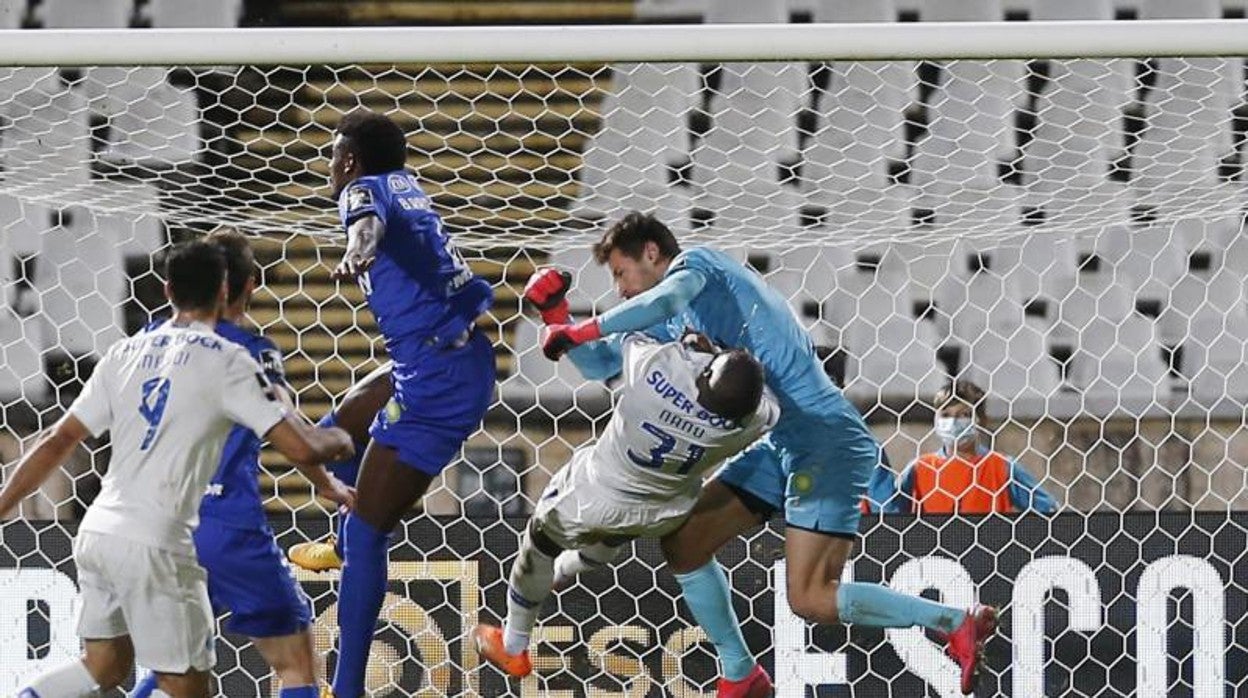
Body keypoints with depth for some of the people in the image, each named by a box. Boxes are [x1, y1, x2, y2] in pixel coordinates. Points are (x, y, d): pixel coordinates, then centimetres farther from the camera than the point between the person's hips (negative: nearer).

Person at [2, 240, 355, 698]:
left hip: (96, 533, 6)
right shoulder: (227, 362, -5)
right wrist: (337, 440, 14)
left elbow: (56, 444, 12)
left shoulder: (126, 353, 12)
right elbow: (302, 449, -8)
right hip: (154, 546, -6)